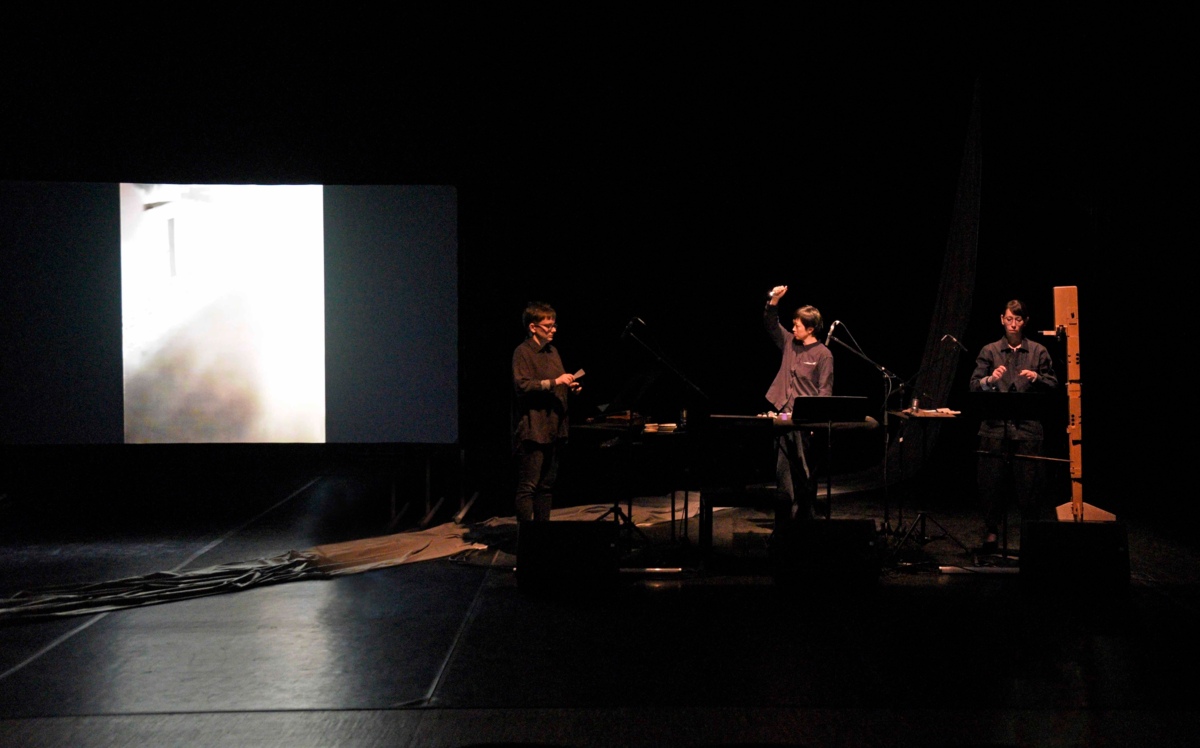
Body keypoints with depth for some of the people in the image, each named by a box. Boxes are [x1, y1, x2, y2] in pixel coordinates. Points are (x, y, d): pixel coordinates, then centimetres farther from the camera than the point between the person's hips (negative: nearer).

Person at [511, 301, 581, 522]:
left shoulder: (552, 351, 18)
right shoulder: (523, 352, -8)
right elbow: (522, 385, -20)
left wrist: (569, 387, 8)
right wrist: (555, 382, -24)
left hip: (553, 428, 9)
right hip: (533, 429, -9)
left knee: (547, 485, 13)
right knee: (528, 486, -6)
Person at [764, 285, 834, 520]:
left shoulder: (823, 354, -6)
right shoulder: (789, 343, 11)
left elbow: (825, 390, -8)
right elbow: (770, 324, 16)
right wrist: (774, 301, -1)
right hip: (784, 416, 6)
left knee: (805, 471, 1)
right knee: (783, 470, 6)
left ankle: (806, 514, 10)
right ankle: (787, 514, 11)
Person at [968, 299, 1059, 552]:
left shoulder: (1038, 351, 9)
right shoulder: (989, 351, 9)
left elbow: (1053, 386, 8)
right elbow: (974, 386, 3)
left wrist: (1037, 378, -12)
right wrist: (989, 380, -18)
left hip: (1027, 426, 0)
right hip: (995, 426, 0)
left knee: (1028, 482, -1)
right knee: (991, 481, 1)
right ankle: (991, 533, 12)